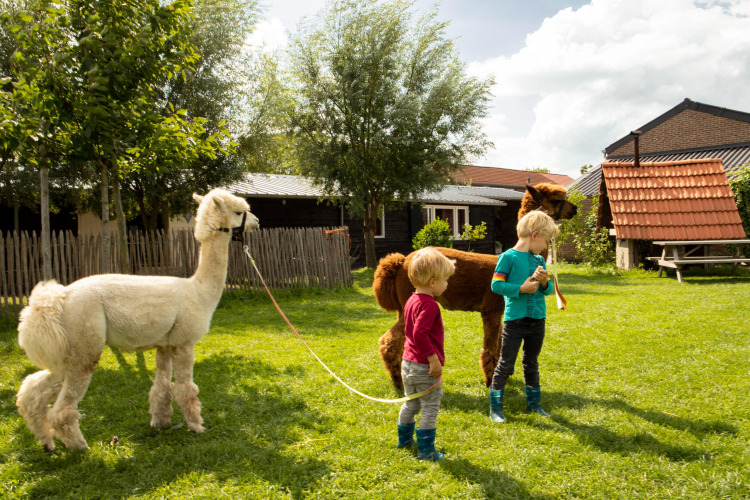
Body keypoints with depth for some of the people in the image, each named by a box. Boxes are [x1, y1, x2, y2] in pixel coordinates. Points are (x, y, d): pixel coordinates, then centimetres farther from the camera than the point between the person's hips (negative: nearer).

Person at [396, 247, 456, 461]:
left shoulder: (411, 300, 8)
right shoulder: (429, 305, -21)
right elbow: (419, 334, -30)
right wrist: (434, 360, -25)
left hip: (408, 362, 9)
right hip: (425, 367, -9)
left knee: (411, 403, 24)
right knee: (430, 407, 4)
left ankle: (404, 439, 38)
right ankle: (426, 450, 9)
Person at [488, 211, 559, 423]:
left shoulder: (539, 260, 10)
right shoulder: (508, 257, -10)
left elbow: (550, 289, 12)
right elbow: (496, 285, -14)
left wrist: (545, 282, -9)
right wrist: (521, 288, -20)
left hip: (537, 320, 6)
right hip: (515, 320, -6)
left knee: (532, 364, 19)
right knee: (505, 365, 1)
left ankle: (534, 403, 32)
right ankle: (495, 407, 11)